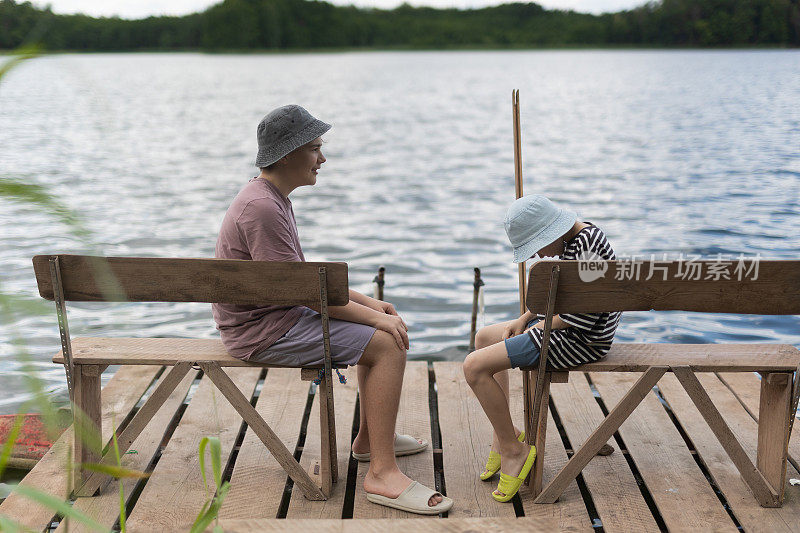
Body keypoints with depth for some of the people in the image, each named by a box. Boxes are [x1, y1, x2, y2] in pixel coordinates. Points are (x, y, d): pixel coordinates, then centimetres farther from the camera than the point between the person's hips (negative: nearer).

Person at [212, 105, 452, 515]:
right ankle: (382, 473, -15)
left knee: (386, 327, 17)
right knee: (388, 345, -17)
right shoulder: (261, 207, -21)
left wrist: (368, 302, 7)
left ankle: (369, 439, 25)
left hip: (280, 313, 11)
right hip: (262, 331, -11)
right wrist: (372, 316, -17)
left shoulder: (273, 198, 13)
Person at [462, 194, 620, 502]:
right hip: (560, 325, 12)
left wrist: (541, 326, -12)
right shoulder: (574, 241, 9)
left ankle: (514, 449, -3)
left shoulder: (587, 247, -23)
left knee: (474, 367, -16)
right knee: (484, 337, 24)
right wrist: (524, 319, 10)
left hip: (581, 340, -12)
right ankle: (502, 435, 21)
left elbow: (583, 312, -26)